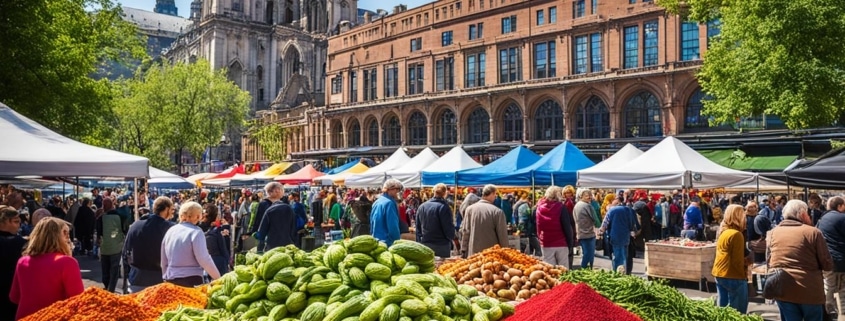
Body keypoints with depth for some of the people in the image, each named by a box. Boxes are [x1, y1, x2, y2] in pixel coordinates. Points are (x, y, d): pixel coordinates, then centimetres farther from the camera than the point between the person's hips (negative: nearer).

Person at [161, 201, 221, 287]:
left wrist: (166, 277, 28)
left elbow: (164, 261, 16)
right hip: (191, 280, -6)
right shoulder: (195, 232, -10)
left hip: (171, 280, 6)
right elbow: (204, 259, -15)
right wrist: (218, 278, -6)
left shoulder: (170, 231, 9)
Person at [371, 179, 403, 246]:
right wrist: (398, 242, -8)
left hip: (375, 241, 9)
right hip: (387, 242, -9)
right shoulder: (389, 203, -16)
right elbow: (393, 226, -17)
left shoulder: (376, 202, 11)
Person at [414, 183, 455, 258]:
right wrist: (450, 237, 9)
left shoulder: (421, 207, 6)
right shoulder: (443, 207, -13)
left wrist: (419, 242, 18)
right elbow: (449, 229, -11)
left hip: (424, 244, 6)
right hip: (441, 245, -6)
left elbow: (417, 228, 11)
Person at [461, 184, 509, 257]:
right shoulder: (498, 211, -11)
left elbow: (466, 232, 3)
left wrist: (464, 251, 10)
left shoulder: (470, 209, -1)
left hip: (473, 253, 3)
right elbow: (502, 235, -7)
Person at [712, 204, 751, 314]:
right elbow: (737, 260, -15)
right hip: (733, 277, -9)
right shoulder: (736, 234, -15)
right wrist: (743, 274, 0)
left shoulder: (723, 232, 10)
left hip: (719, 274, 9)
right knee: (737, 312, -2)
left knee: (722, 308, 12)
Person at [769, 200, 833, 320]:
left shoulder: (773, 233, 3)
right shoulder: (813, 232, -8)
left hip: (783, 291, 3)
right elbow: (828, 265, -4)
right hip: (810, 291, -3)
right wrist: (813, 266, 13)